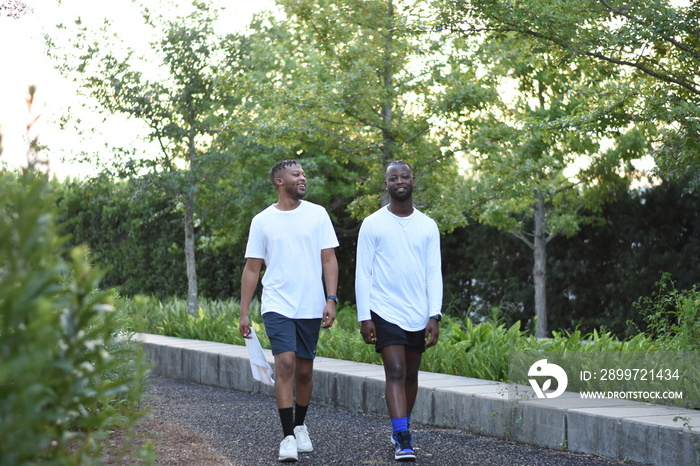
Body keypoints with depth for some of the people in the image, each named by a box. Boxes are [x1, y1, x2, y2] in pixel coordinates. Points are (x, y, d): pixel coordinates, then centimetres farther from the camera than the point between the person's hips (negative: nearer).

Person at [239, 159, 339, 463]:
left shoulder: (317, 214, 4)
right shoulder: (262, 221, 3)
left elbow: (329, 260, 2)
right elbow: (251, 269, 5)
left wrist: (331, 300, -9)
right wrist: (244, 313, 1)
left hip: (311, 308, 2)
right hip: (277, 306, -2)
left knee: (304, 369, 9)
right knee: (285, 363, -15)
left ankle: (300, 426, 29)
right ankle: (288, 436, -13)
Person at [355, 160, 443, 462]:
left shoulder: (428, 226, 6)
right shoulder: (372, 224, -1)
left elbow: (434, 274, 4)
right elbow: (363, 274, -2)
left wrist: (434, 315, -5)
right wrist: (364, 317, -8)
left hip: (419, 314, 3)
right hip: (385, 311, -3)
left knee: (411, 374, 12)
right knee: (395, 372, -14)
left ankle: (401, 430, 29)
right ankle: (403, 441, -19)